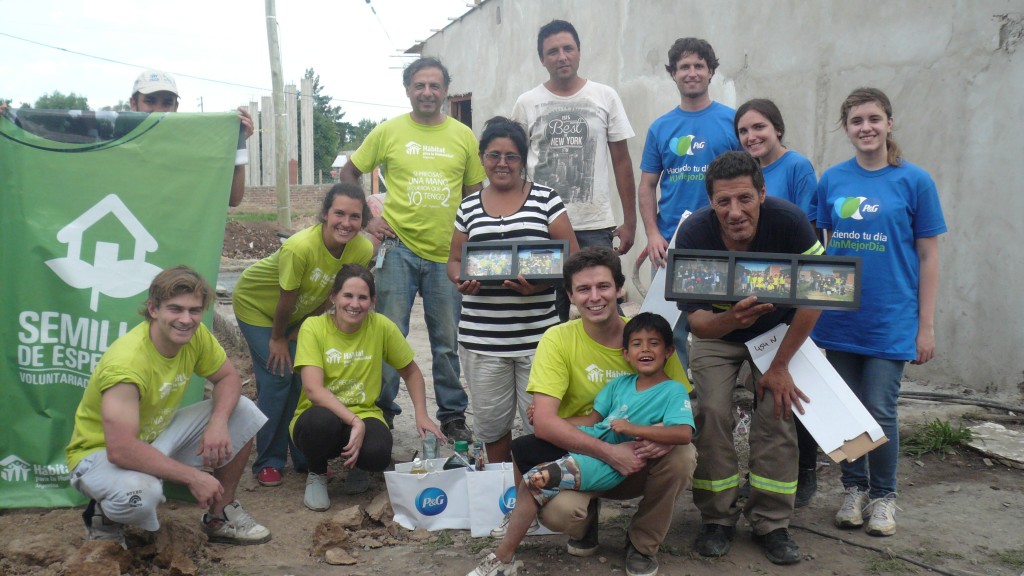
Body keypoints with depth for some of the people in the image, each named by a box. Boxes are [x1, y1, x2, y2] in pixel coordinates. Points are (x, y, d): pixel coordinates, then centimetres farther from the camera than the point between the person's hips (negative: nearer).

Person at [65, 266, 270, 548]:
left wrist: (219, 423, -21)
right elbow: (121, 450, -39)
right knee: (140, 494, -40)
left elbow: (228, 378, 1)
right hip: (102, 451, -7)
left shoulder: (195, 334, -13)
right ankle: (104, 518, 0)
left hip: (157, 434, 7)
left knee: (243, 411, -6)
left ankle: (220, 517, 9)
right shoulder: (126, 362, -34)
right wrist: (193, 477, -33)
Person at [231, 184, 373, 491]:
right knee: (277, 376, -10)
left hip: (302, 312, 5)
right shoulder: (300, 247, -39)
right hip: (256, 304, -4)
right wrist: (278, 338, -11)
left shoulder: (363, 250, -23)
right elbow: (287, 299, -24)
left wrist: (301, 331, -5)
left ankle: (305, 457, 16)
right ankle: (269, 462, 5)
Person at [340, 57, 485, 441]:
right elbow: (348, 174, 11)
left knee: (448, 341, 10)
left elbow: (475, 192, 12)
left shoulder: (463, 136, 6)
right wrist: (364, 218, -1)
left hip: (446, 254, 2)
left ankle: (453, 416, 23)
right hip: (398, 248, -1)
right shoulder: (388, 131, 2)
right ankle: (382, 411, 19)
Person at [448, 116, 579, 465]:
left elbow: (571, 257, 0)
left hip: (537, 333, -2)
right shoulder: (469, 207, 11)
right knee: (490, 420, 10)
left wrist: (541, 282, -18)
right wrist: (461, 280, -8)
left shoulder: (546, 200, 3)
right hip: (481, 336, 3)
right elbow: (455, 260, 16)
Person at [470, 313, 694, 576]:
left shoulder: (674, 391, -6)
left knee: (538, 478, -21)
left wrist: (635, 429, -26)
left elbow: (684, 433, -22)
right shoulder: (620, 384, 14)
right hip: (584, 442, 8)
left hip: (609, 465, -8)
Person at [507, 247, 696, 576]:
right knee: (557, 511, -31)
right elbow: (544, 422, -22)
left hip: (638, 461, 2)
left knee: (683, 456, -27)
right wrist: (608, 452, -30)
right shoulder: (558, 339, -14)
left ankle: (643, 543, 2)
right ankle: (586, 522, 10)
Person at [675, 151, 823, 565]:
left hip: (777, 328, 0)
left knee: (777, 414, -11)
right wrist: (730, 319, -50)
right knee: (711, 414, -12)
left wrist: (780, 365, -18)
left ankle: (771, 524, 5)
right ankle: (717, 519, 6)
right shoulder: (693, 234, -30)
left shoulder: (789, 221, -31)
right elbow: (696, 320, -27)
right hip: (716, 330, 0)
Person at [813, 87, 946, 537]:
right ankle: (853, 488, 29)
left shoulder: (914, 180, -3)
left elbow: (928, 257, -1)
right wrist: (816, 308, 7)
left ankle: (883, 495, 22)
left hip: (890, 322, -3)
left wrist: (926, 326, -4)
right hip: (839, 320, 3)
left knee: (880, 413, 1)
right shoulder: (832, 180, 4)